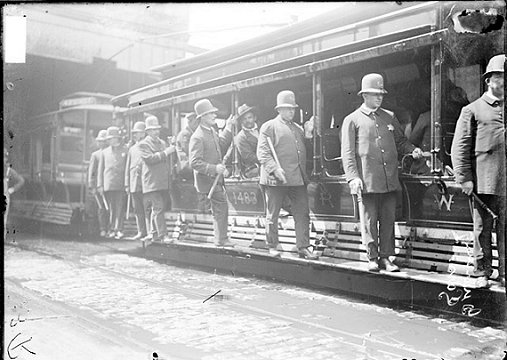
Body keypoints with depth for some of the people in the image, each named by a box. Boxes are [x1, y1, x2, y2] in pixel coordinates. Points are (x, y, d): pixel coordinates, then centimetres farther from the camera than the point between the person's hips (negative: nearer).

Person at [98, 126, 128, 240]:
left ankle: (119, 230, -2)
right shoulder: (105, 152, 14)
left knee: (119, 208, -5)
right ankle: (112, 229, 11)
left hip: (120, 185, -3)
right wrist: (100, 185, 7)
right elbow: (101, 169, 15)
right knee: (111, 208, 5)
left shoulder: (125, 150, 6)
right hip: (108, 185, 3)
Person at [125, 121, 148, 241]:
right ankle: (141, 232, 14)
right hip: (134, 185, 5)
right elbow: (128, 167, 18)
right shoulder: (132, 149, 17)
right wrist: (127, 184, 13)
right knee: (138, 210, 7)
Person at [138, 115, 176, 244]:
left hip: (163, 182, 7)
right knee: (158, 208, -12)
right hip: (152, 182, -7)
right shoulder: (143, 144, -2)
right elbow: (149, 158, -17)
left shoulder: (163, 143, 20)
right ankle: (163, 234, -13)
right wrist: (165, 152, -17)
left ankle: (154, 233, 19)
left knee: (157, 208, 11)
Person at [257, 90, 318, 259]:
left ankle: (303, 247, 8)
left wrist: (305, 175, 16)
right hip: (276, 180, -5)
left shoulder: (298, 128, 20)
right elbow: (262, 153, -9)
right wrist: (275, 169, -22)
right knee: (272, 215, 4)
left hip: (298, 179, 6)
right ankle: (273, 247, 17)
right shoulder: (269, 127, -1)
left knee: (303, 214, 1)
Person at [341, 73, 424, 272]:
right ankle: (372, 258, 12)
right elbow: (348, 153, -2)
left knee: (388, 220, 6)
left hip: (390, 181, 4)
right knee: (369, 221, 1)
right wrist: (353, 177, -12)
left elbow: (400, 141, 24)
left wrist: (413, 150, 2)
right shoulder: (352, 120, 3)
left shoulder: (389, 117, 16)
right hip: (367, 181, -4)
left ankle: (385, 257, 15)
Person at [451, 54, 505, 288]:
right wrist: (464, 178, -8)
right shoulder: (472, 110, 6)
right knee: (482, 229, 4)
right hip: (483, 181, -2)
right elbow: (460, 147, 1)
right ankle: (483, 273, 14)